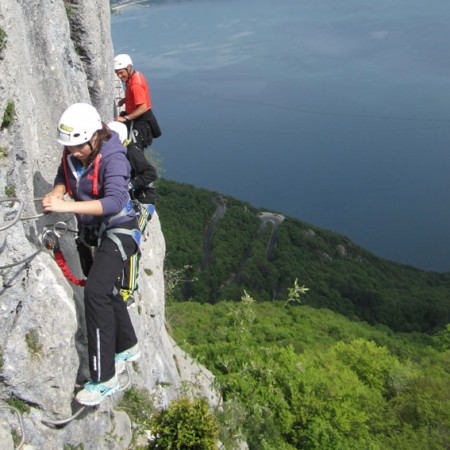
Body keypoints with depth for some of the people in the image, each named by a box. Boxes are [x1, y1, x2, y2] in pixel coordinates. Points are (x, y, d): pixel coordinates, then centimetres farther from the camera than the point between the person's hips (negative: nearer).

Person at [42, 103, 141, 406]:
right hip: (90, 231, 8)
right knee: (107, 289, 20)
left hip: (117, 230, -8)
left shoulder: (113, 157, -26)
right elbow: (63, 177, 11)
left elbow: (115, 202, -39)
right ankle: (128, 347, 44)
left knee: (96, 291, -23)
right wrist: (57, 192, -14)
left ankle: (104, 378, -15)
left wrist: (67, 207, -47)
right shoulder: (72, 154, -5)